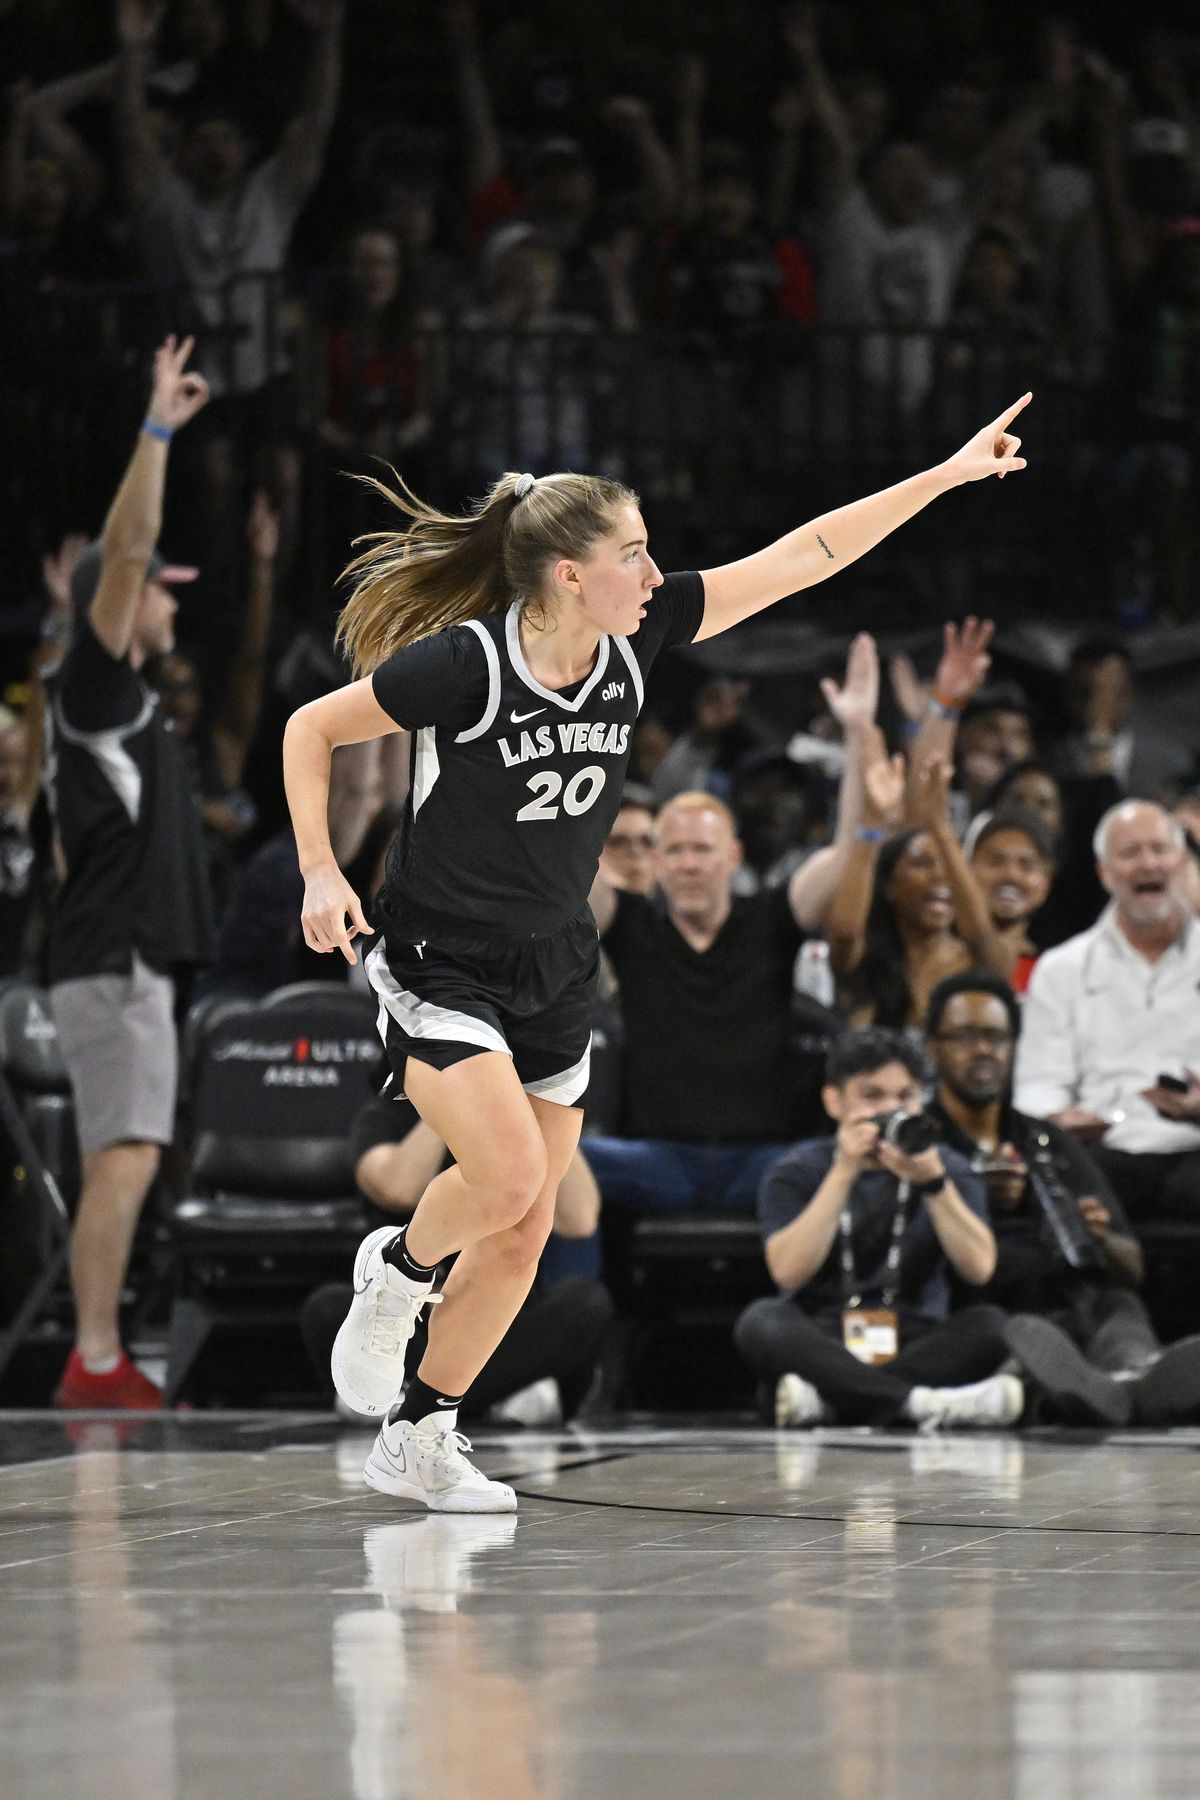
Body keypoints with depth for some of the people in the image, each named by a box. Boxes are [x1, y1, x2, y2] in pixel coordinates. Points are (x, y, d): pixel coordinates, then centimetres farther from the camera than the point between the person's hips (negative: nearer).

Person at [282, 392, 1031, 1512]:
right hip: (440, 961, -6)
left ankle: (416, 1443, 21)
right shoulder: (464, 663, -21)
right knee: (510, 1177, -25)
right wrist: (320, 874, -18)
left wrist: (949, 473, -2)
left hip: (555, 972, 6)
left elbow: (799, 558, -2)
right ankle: (397, 1271, 8)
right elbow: (310, 730, -9)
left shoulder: (633, 641, -6)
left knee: (524, 1233, 6)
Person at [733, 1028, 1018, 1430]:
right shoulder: (798, 1173, 5)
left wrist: (933, 1182, -21)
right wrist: (845, 1173, -17)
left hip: (915, 1346, 1)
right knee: (760, 1322, -32)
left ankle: (827, 1398, -35)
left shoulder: (947, 1169, 9)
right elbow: (789, 1273, -13)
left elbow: (979, 1269, -8)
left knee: (991, 1324, -28)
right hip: (820, 1346, -1)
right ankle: (924, 1402, -41)